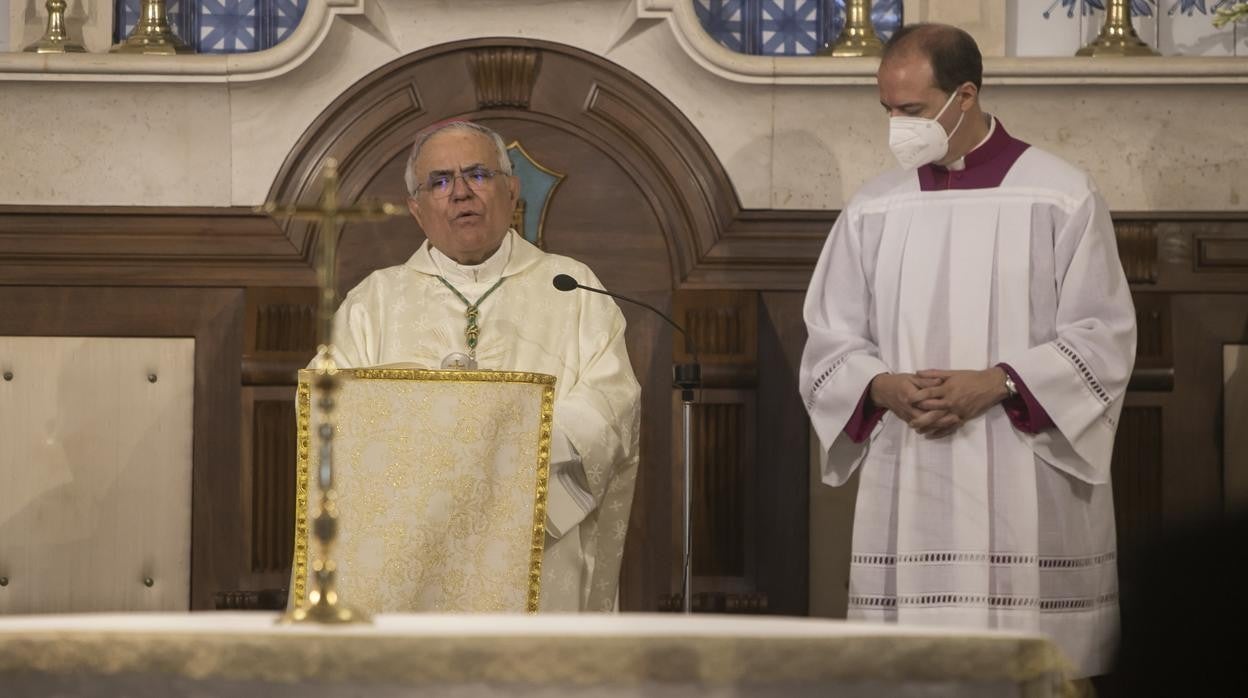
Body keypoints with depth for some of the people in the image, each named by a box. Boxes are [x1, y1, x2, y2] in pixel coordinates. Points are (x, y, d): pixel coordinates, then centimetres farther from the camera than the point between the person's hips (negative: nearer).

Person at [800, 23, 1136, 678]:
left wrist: (995, 384, -14)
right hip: (905, 497, 3)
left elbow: (1101, 338, -2)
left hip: (1029, 495, -3)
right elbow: (830, 345, 11)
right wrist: (883, 386, -10)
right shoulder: (873, 210, 10)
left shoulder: (1062, 198, 0)